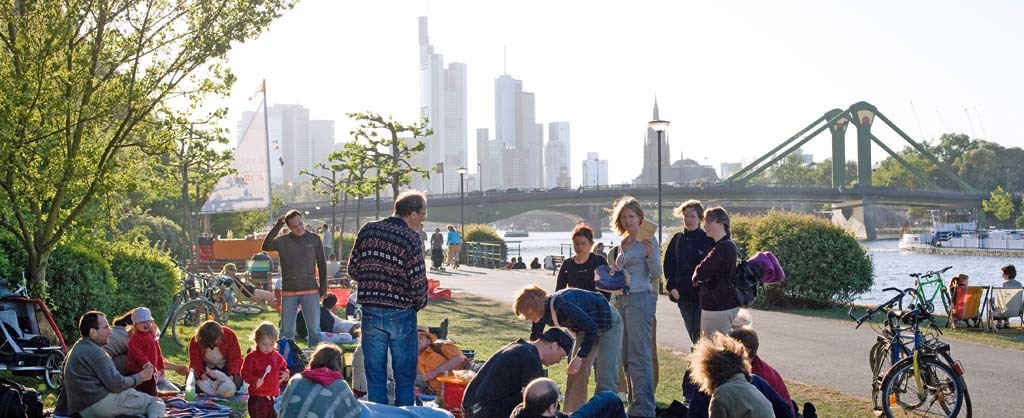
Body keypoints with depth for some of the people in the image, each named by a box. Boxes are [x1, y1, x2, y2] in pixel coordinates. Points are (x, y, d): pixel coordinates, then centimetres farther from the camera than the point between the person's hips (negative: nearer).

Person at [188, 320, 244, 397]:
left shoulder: (229, 335, -25)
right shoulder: (195, 341, -23)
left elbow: (235, 358, -19)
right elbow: (195, 362, -19)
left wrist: (232, 374, -32)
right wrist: (201, 374, -38)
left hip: (225, 366, -1)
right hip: (207, 368, 1)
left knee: (236, 383, -25)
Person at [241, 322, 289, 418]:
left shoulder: (277, 357, 5)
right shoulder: (252, 357, -10)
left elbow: (283, 368, 19)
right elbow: (245, 373, -11)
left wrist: (285, 374, -5)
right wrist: (254, 381, -28)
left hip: (274, 396, 5)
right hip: (257, 397, -5)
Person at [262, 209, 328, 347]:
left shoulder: (314, 239, 3)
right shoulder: (283, 241, 3)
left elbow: (322, 264, 7)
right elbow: (266, 246, -15)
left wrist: (323, 288, 2)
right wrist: (278, 226, -15)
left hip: (310, 291, -1)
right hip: (288, 292, 1)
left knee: (314, 328, -2)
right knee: (286, 330, 5)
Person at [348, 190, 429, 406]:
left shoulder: (368, 230, 2)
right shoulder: (411, 238, -12)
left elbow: (353, 269, 6)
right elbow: (418, 281, -15)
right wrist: (420, 303, 5)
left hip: (371, 313, 4)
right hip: (401, 315, -4)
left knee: (375, 376, 10)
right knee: (404, 376, 9)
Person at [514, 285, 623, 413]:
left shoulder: (562, 306, -36)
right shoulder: (542, 313, -10)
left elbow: (591, 328, -32)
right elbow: (535, 339, 5)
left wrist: (580, 357, -30)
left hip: (608, 323, -8)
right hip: (586, 329, 8)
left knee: (605, 380, -13)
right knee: (575, 374, 3)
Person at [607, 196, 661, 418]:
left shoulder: (648, 240, -7)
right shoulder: (623, 243, 15)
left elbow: (656, 274, -10)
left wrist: (651, 254, -26)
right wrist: (614, 270, 5)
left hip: (640, 298, -9)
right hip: (623, 298, 9)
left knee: (639, 355, -10)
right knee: (627, 355, 12)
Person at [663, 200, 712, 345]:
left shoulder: (707, 240, -5)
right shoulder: (677, 239, 9)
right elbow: (668, 264, 11)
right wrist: (672, 287, 1)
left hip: (702, 295, -5)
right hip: (682, 295, 5)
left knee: (700, 336, -7)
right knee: (692, 334, 12)